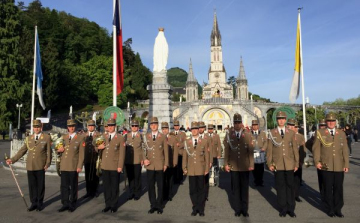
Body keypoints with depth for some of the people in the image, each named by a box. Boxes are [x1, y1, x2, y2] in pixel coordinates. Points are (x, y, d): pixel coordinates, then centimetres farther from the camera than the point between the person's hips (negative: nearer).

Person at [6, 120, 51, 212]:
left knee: (40, 185, 6)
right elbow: (22, 151, 12)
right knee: (32, 185, 7)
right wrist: (12, 159, 4)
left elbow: (49, 152, -2)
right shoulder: (28, 138, 11)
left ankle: (40, 203, 18)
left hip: (40, 166, -3)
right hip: (30, 166, 3)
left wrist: (47, 163, -7)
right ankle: (34, 203, 19)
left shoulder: (46, 137, 0)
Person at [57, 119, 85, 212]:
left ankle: (72, 204, 19)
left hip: (73, 166, -4)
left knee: (73, 186, 7)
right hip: (64, 166, 4)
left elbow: (81, 153, -5)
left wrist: (79, 166, -10)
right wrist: (59, 150, -5)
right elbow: (59, 150, 20)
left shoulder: (80, 138, -2)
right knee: (64, 185, 7)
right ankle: (65, 204, 19)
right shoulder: (63, 137, 11)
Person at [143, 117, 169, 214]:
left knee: (160, 186, 8)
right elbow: (144, 150, 7)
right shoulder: (146, 136, 6)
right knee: (150, 186, 7)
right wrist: (144, 159, -11)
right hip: (150, 165, 2)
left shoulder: (163, 137, 1)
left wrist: (166, 164, 0)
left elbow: (166, 151, 3)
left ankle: (159, 205, 21)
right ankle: (153, 205, 21)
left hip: (160, 166, -1)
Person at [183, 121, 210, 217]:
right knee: (192, 190, 6)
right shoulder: (186, 142, 7)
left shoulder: (204, 141, 3)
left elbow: (207, 156, 3)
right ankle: (195, 208, 20)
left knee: (201, 190, 6)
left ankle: (201, 209, 18)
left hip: (201, 170, -1)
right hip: (191, 170, 1)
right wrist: (184, 168, 5)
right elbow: (185, 156, 8)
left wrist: (207, 169, 0)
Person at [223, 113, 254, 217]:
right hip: (233, 166, 0)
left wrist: (251, 164, -4)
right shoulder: (229, 135, 0)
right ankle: (238, 209, 20)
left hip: (245, 167, 0)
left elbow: (251, 151, 1)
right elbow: (226, 150, 2)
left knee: (244, 188, 8)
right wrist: (226, 164, -1)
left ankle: (245, 209, 21)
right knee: (236, 188, 7)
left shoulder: (247, 135, 1)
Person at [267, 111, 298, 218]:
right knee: (280, 186, 5)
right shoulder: (271, 133, 2)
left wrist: (296, 163, 4)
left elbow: (295, 149, 7)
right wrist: (269, 164, -2)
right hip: (277, 165, -1)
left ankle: (291, 209, 16)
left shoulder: (291, 133, 7)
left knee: (290, 186, 5)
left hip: (289, 164, 1)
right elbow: (269, 149, 1)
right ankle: (283, 209, 17)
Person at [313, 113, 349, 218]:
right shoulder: (320, 133, 2)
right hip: (326, 166, -2)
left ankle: (338, 209, 22)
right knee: (328, 189, 7)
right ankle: (330, 209, 20)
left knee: (338, 188, 7)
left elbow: (345, 150, 8)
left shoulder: (341, 133, 9)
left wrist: (346, 164, 4)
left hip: (339, 167, 2)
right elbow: (316, 148, 0)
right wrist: (317, 161, -8)